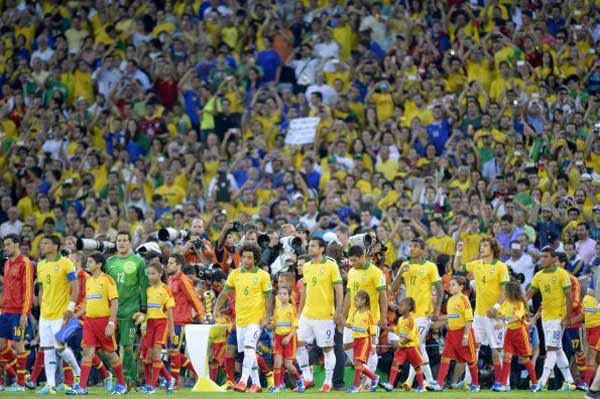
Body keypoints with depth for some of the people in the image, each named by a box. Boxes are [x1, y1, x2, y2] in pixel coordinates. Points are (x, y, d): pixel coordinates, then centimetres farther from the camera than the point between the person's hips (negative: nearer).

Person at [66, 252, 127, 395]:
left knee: (110, 353, 3)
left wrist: (111, 323, -19)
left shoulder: (107, 280, -8)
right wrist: (74, 316, 15)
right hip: (89, 320, 6)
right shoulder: (89, 282, 14)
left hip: (104, 320, -6)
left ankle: (121, 384, 18)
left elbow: (114, 303, -12)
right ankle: (82, 386, -9)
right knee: (87, 351, -4)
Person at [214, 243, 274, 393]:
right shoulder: (235, 274, 6)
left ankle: (243, 382, -24)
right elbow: (224, 293, 9)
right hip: (240, 319, 5)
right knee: (247, 351, 9)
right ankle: (256, 383, 19)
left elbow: (268, 297, -4)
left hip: (256, 318, -5)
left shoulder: (263, 275, -4)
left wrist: (267, 317, -10)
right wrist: (217, 309, -3)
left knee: (249, 347, -18)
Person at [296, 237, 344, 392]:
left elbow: (339, 289, -8)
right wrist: (300, 311, 16)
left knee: (327, 348, 1)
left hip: (325, 315, -6)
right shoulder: (306, 267, 10)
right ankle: (307, 378, 9)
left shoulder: (331, 266, -7)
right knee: (299, 343, -1)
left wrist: (338, 311, -14)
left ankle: (328, 382, 9)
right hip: (307, 314, 6)